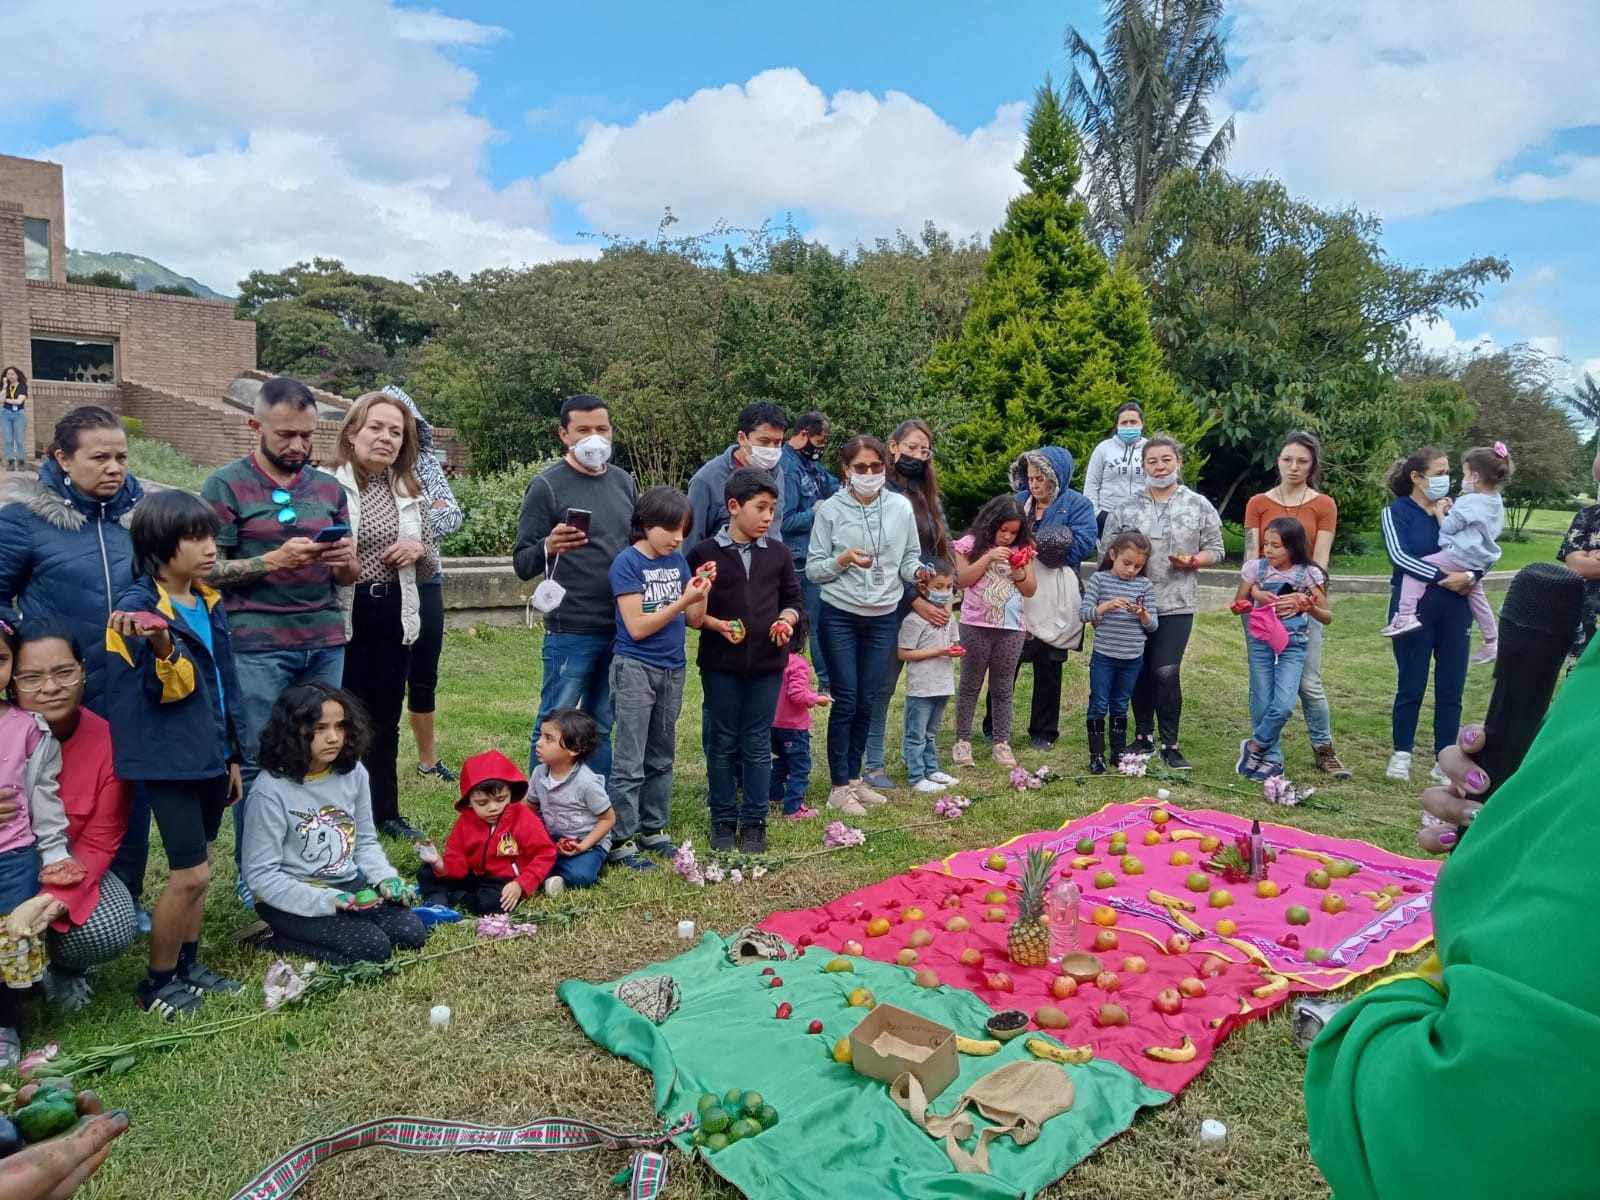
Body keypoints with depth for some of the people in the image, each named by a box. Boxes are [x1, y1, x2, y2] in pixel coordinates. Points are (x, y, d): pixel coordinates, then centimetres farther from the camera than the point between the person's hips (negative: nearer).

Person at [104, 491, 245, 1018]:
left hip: (210, 755, 8)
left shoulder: (210, 603, 8)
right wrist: (163, 649, -39)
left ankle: (188, 964, 31)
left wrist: (234, 754, 16)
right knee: (191, 873, -3)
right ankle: (157, 981, 15)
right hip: (170, 760, -7)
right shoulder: (137, 608, -15)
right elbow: (166, 689, -18)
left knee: (197, 868, 17)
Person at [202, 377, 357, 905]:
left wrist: (347, 559, -8)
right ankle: (252, 874, 15)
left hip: (325, 643, 4)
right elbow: (207, 571, -5)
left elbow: (349, 574, 15)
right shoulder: (226, 485, -1)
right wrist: (273, 560, -18)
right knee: (258, 762, 2)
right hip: (258, 646, -4)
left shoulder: (328, 486, 11)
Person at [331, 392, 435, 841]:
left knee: (386, 717, 15)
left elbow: (432, 567, 15)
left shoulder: (410, 492, 10)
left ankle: (385, 810, 28)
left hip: (394, 616, 5)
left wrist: (420, 550, -6)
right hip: (343, 614, -5)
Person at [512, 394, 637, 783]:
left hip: (624, 630, 5)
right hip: (572, 632, -5)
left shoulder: (624, 482, 11)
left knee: (605, 728, 13)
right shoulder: (547, 485, -5)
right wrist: (548, 548, -27)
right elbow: (522, 564, -5)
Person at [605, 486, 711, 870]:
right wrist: (682, 600, -19)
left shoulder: (677, 561, 6)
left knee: (661, 756, 15)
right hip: (635, 669, -6)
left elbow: (695, 619, 5)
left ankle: (653, 829, 26)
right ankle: (620, 840, 5)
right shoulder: (627, 563, -11)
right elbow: (637, 627, -16)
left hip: (672, 669, 7)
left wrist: (702, 592, -12)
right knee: (630, 762, -3)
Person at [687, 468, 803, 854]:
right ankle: (724, 820, 21)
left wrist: (786, 621, -7)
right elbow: (688, 609, -1)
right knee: (722, 743, 8)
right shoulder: (704, 553, -5)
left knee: (758, 744, 8)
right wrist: (713, 623, -17)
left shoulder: (779, 554, 5)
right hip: (720, 663, -2)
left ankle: (754, 822, 19)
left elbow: (792, 599, 13)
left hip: (767, 663, 2)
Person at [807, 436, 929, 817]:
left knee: (866, 702, 10)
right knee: (845, 701, -2)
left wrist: (919, 572, -16)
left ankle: (853, 778, 24)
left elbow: (909, 558, 6)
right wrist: (843, 560, -22)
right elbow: (813, 568, -4)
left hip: (883, 617, 3)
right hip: (839, 616, -3)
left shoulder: (901, 507, 1)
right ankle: (838, 788, 8)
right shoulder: (831, 509, -6)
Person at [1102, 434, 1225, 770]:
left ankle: (1170, 743, 4)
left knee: (1167, 672, -9)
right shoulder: (1126, 507, 5)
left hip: (1176, 604, -2)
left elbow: (1215, 550, 5)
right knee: (1140, 672, 8)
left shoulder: (1199, 506, 3)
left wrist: (1193, 560, -13)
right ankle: (1143, 736, 23)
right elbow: (1108, 552, 6)